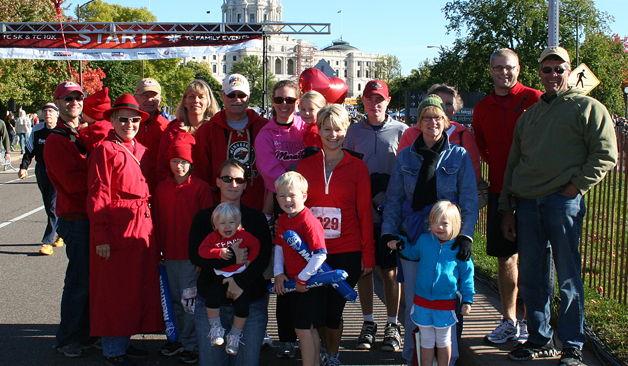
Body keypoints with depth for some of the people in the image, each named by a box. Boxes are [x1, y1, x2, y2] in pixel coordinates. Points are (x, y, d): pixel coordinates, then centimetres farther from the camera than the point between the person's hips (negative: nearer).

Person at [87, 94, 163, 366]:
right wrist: (101, 236, -16)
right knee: (115, 289, 2)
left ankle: (124, 341, 26)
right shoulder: (105, 149, -7)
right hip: (117, 227, -7)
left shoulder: (141, 150, 13)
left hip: (142, 225, 7)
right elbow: (98, 195, -11)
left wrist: (150, 226, 9)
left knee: (138, 286, 13)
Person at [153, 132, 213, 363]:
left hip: (192, 256, -5)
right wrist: (158, 251, 7)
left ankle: (191, 344, 11)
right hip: (169, 255, 5)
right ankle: (178, 338, 28)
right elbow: (157, 221, 11)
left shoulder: (201, 188, -5)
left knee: (190, 300, -1)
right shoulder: (161, 188, 8)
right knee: (174, 299, 14)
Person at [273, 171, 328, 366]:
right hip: (292, 282, 8)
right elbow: (279, 247, 17)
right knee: (310, 328, 18)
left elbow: (320, 254, -25)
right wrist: (279, 273, 4)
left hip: (309, 284, -8)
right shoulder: (282, 220, 6)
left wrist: (302, 278, -19)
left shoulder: (309, 222, -21)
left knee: (303, 329, -4)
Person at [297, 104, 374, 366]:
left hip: (347, 253, -2)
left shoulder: (357, 167, 1)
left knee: (334, 310, 2)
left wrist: (368, 255, -1)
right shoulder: (305, 166, 5)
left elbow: (365, 213, 1)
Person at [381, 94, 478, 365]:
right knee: (412, 299, 6)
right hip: (411, 238, 2)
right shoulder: (406, 157, 8)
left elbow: (469, 201, -1)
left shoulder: (459, 156, 3)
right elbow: (394, 198, 9)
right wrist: (388, 232, -2)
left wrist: (466, 235, -13)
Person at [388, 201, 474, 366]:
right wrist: (400, 246, 6)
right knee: (426, 340, 12)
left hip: (446, 303, -2)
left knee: (443, 341, 13)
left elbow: (466, 275, 0)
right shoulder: (423, 240, 1)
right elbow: (413, 252, 24)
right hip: (422, 301, 2)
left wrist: (467, 300, -1)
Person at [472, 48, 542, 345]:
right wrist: (498, 170, 11)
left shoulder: (534, 99, -5)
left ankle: (530, 322, 11)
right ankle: (509, 320, 22)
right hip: (499, 191, 5)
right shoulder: (482, 108, 11)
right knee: (505, 256, 11)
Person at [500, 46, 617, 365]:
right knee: (530, 277, 8)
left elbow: (606, 154, -3)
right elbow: (512, 163, 21)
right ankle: (540, 339, 21)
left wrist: (577, 185, -13)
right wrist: (506, 209, 15)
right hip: (527, 203, 5)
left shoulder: (587, 108, 5)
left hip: (563, 201, -5)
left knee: (568, 279, 0)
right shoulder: (529, 115, 21)